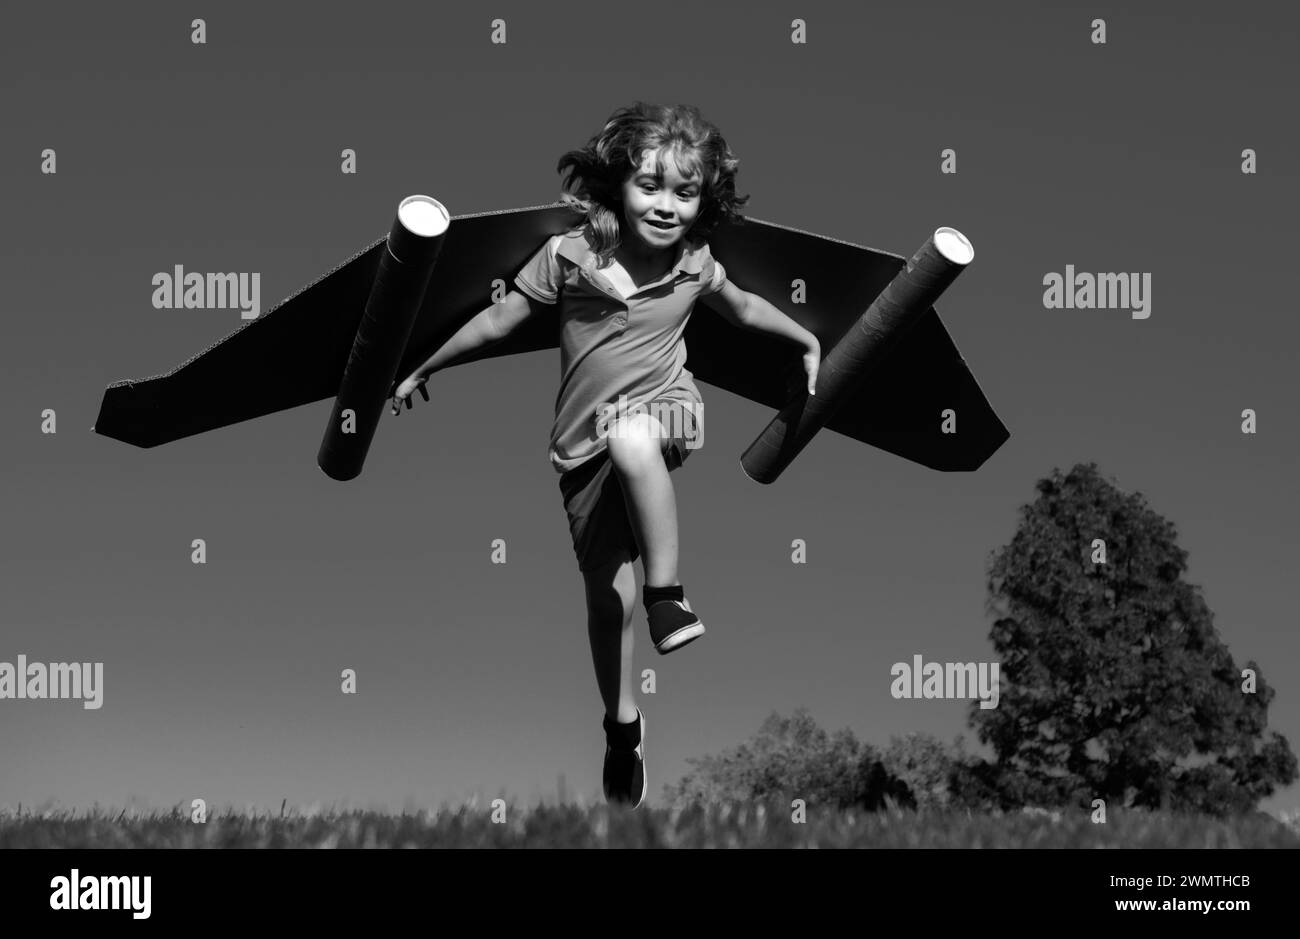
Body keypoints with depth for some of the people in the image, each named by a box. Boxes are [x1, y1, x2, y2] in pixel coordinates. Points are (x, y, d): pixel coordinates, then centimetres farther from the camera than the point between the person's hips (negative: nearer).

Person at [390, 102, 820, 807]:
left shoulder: (694, 264, -3)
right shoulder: (570, 254, -8)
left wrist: (807, 340, 30)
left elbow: (743, 307, 19)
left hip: (663, 411, -1)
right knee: (607, 593, 0)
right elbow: (500, 318, 3)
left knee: (630, 439, -40)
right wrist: (423, 370, 9)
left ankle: (667, 592, -29)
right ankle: (621, 722, 22)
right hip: (587, 447, 1)